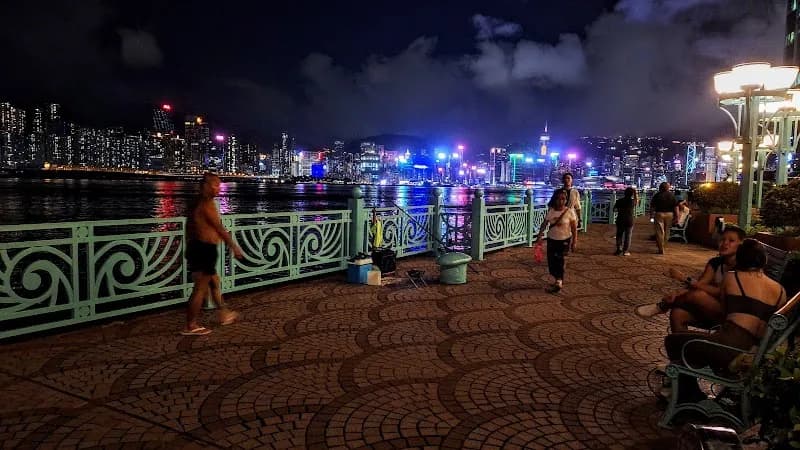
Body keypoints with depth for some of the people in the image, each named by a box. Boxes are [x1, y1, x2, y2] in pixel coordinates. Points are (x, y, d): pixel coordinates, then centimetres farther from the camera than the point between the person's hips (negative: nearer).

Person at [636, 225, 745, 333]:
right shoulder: (715, 263, 7)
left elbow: (720, 292, -24)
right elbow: (699, 285, -6)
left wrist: (686, 279, -30)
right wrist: (677, 293, -27)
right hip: (710, 312, 6)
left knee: (697, 295, -33)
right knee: (677, 313, -23)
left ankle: (663, 306, -8)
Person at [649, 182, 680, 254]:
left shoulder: (657, 195, -6)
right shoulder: (672, 195, 1)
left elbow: (652, 206, -6)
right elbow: (676, 207, -1)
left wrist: (651, 215, 1)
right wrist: (676, 216, 3)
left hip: (659, 214, -3)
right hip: (669, 214, 3)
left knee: (660, 232, 0)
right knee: (666, 231, 17)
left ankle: (661, 249, -2)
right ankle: (664, 247, 28)